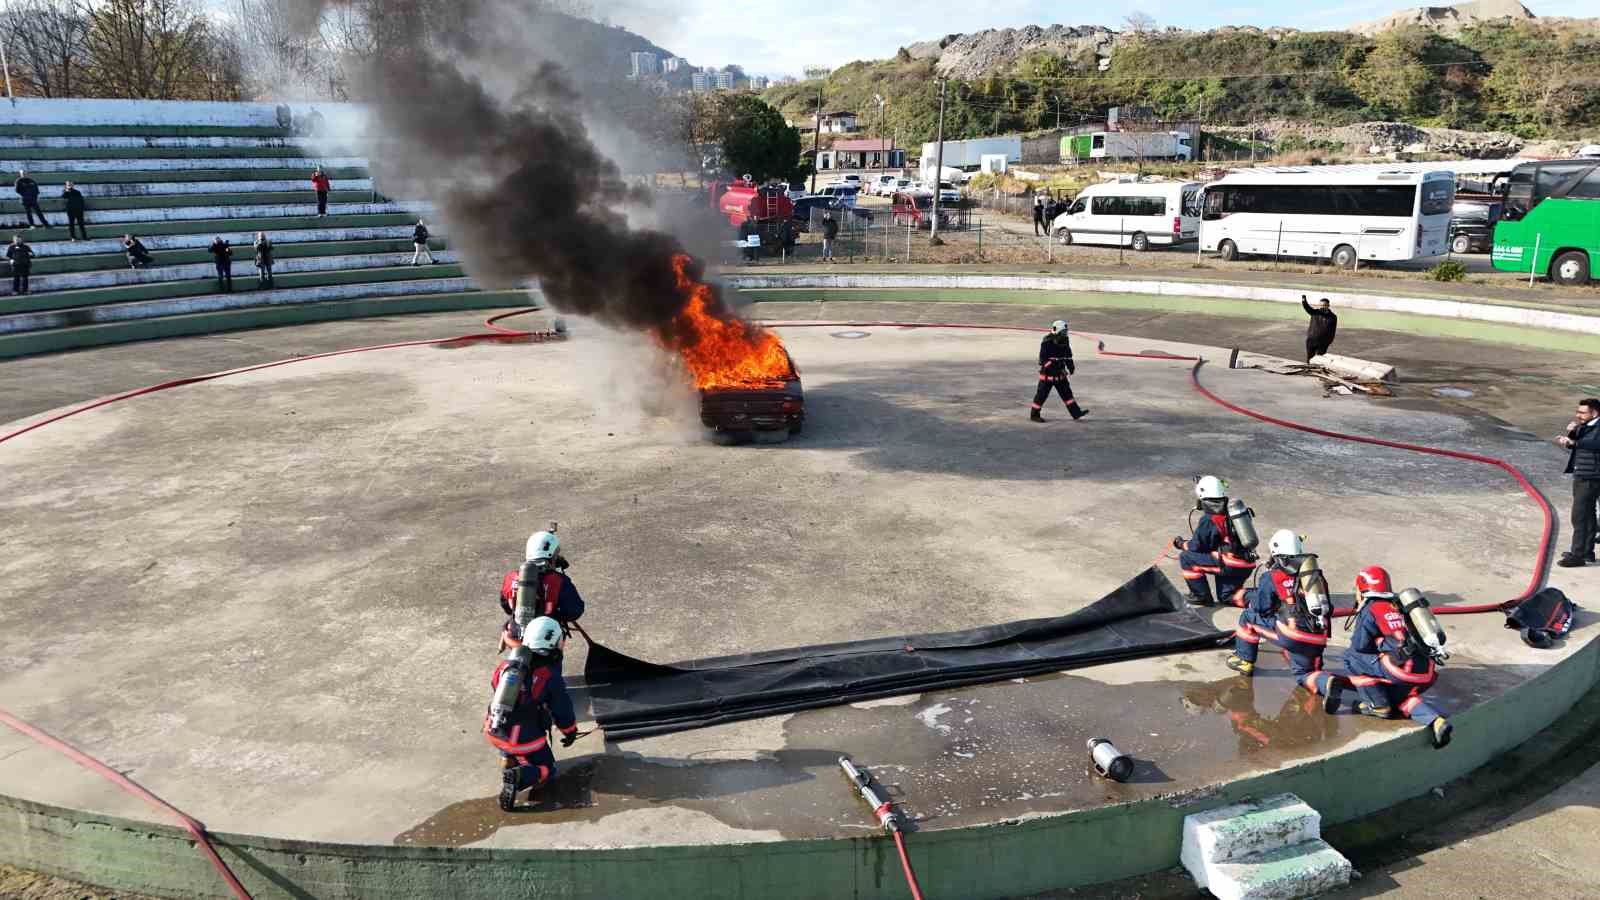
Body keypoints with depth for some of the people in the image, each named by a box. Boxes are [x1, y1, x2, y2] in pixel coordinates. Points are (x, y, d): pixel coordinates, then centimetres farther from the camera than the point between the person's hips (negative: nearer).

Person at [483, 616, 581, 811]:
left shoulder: (509, 661, -1)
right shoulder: (551, 677, -14)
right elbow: (563, 709, -4)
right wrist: (570, 732, 16)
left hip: (493, 732, 6)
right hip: (525, 740, -6)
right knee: (546, 771, 13)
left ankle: (507, 761, 17)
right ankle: (518, 777, -16)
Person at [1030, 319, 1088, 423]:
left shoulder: (1064, 341, 4)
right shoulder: (1047, 342, -19)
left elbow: (1068, 356, 17)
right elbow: (1043, 360, -22)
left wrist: (1071, 366, 8)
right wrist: (1055, 368, -27)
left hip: (1060, 373, 7)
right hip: (1048, 374, -7)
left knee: (1066, 392, 8)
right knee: (1042, 394, -1)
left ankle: (1076, 412, 10)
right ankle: (1034, 415, 10)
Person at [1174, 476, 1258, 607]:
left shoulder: (1208, 520, -12)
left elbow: (1195, 547, -5)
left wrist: (1181, 544, 17)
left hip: (1230, 565, -8)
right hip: (1247, 566, 8)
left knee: (1186, 558, 0)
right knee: (1226, 596, 28)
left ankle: (1202, 596, 8)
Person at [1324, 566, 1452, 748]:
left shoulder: (1370, 610, 0)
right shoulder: (1398, 607, 22)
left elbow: (1358, 646, 0)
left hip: (1402, 670, -7)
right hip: (1426, 672, 8)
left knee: (1352, 658, 5)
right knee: (1398, 696, 29)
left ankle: (1377, 706, 7)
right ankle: (1436, 721, 4)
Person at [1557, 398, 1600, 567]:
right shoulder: (1584, 426, 12)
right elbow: (1571, 445, 17)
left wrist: (1574, 442, -39)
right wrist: (1570, 433, -1)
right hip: (1581, 477, 9)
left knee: (1579, 517, -9)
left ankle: (1577, 555, -5)